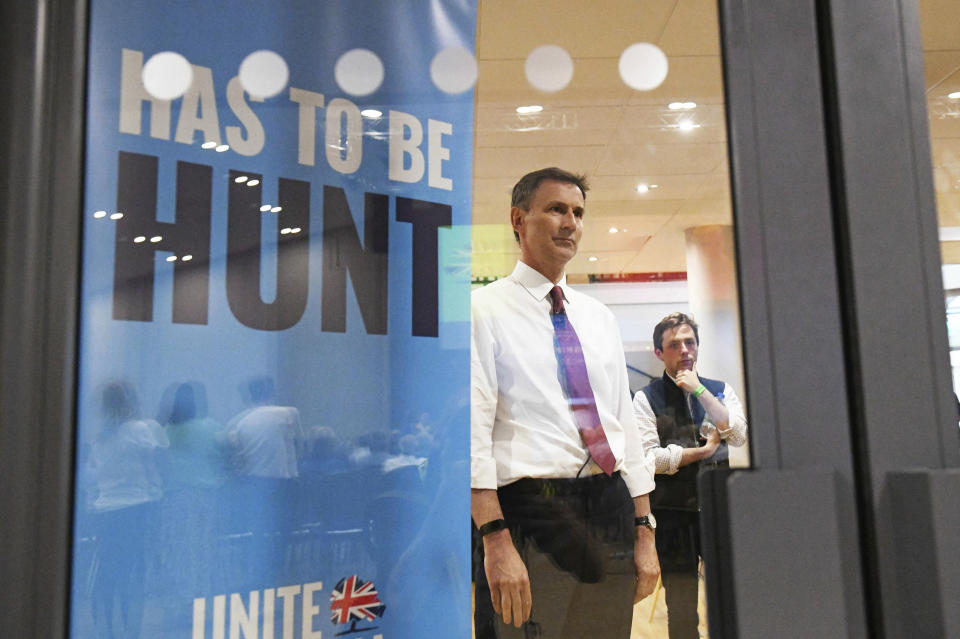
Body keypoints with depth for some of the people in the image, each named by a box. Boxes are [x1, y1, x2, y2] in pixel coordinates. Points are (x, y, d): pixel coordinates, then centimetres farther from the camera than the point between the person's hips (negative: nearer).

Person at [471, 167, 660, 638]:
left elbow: (625, 424, 15)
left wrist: (645, 532, 10)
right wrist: (496, 541, -19)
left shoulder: (600, 317, 16)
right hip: (531, 511, -5)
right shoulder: (484, 311, -3)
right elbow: (472, 432, -11)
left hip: (613, 511, 6)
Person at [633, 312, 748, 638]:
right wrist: (704, 450, -7)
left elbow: (738, 435, -8)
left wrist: (699, 390, -12)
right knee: (682, 613, 7)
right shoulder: (646, 398, -2)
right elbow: (650, 458, -12)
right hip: (674, 515, -2)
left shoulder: (720, 390, 9)